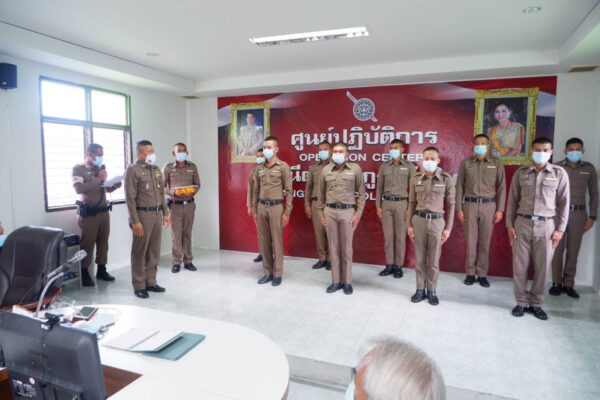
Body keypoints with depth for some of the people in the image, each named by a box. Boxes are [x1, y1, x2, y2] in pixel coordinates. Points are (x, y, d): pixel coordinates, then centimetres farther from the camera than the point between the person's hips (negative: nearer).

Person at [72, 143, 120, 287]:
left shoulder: (101, 167, 13)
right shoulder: (78, 168, -3)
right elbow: (79, 188, -18)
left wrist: (114, 186, -1)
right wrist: (98, 179, -18)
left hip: (104, 211, 6)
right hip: (89, 212, -6)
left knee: (103, 241, 9)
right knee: (87, 243, -1)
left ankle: (101, 270, 19)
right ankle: (85, 273, 8)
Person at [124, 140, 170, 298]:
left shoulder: (156, 170, 13)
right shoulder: (133, 170, -8)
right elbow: (130, 198, -12)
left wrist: (165, 213, 14)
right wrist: (135, 221, -16)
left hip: (157, 214, 7)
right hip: (143, 214, -7)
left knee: (154, 251, 12)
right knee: (140, 252, 3)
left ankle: (151, 282, 23)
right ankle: (139, 286, 13)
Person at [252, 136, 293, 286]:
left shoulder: (283, 167, -3)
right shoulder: (260, 168, 12)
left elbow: (289, 191, -6)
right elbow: (256, 191, 15)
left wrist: (287, 212, -11)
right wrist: (254, 210, 11)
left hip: (276, 207, -5)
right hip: (261, 207, 5)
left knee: (276, 241, 2)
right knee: (264, 241, 9)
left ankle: (277, 274, 13)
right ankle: (268, 272, 21)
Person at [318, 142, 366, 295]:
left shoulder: (355, 169, -1)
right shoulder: (325, 170, 6)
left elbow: (361, 193, 2)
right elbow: (321, 194, 12)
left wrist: (358, 214, -4)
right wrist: (321, 214, 9)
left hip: (347, 212, -2)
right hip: (330, 212, 2)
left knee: (346, 248, 5)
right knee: (333, 247, 8)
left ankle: (347, 282, 18)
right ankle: (336, 281, 19)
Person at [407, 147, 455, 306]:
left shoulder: (446, 178, -3)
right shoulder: (415, 179, 2)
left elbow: (451, 204, 0)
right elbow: (412, 203, 7)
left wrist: (448, 228, -3)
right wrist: (409, 225, 4)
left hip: (437, 221, -1)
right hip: (419, 220, 2)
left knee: (434, 259, 7)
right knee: (420, 258, 9)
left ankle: (432, 291, 22)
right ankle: (420, 289, 22)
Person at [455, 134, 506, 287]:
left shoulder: (496, 163, 3)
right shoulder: (465, 163, 4)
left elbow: (501, 187, 4)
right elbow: (460, 187, 3)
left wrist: (500, 209, -1)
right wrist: (459, 208, -1)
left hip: (489, 205, 0)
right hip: (470, 205, 0)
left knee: (485, 241, 5)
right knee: (470, 240, 4)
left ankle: (482, 274, 15)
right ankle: (470, 273, 15)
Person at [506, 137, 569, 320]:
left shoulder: (559, 173, 2)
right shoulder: (521, 173, 4)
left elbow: (564, 203, 3)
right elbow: (512, 200, 5)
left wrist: (560, 228, -2)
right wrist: (509, 224, 1)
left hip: (546, 225, 0)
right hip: (522, 224, 1)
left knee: (542, 267, 6)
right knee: (520, 266, 4)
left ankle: (536, 304, 21)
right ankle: (522, 302, 18)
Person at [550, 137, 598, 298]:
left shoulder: (589, 168, 5)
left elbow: (594, 194, 9)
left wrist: (592, 216, 3)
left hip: (579, 213, 2)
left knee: (573, 250, 6)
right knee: (557, 249, 2)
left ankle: (568, 284, 16)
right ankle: (557, 282, 13)